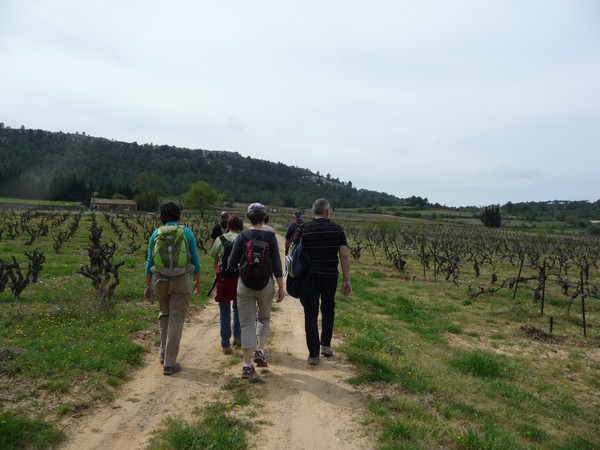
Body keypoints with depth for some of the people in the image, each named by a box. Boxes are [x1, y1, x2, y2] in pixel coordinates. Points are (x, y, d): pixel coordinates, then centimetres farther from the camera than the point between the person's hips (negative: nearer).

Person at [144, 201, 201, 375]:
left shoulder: (156, 233, 2)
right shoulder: (187, 232, -3)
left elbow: (150, 261, 3)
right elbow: (195, 260, 0)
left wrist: (148, 286, 10)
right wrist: (197, 281, 12)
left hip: (160, 280, 3)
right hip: (181, 280, -2)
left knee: (164, 314, 24)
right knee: (176, 320, 4)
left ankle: (164, 354, 26)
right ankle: (169, 363, 7)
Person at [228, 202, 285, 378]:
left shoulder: (241, 237, -4)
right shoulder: (270, 237, -7)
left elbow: (232, 263, -2)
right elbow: (277, 265, -7)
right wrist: (281, 288, 1)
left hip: (245, 284, 0)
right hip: (266, 284, 0)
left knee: (247, 323, 7)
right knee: (264, 317, 24)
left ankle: (247, 365, 8)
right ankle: (260, 351, 12)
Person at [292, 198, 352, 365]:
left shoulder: (303, 228, -5)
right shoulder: (337, 229, -2)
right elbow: (344, 256, -4)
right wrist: (346, 280, 2)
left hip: (309, 277, -1)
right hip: (330, 277, 2)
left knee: (311, 315, 6)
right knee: (328, 309, 24)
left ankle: (313, 354, 11)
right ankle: (326, 345, 25)